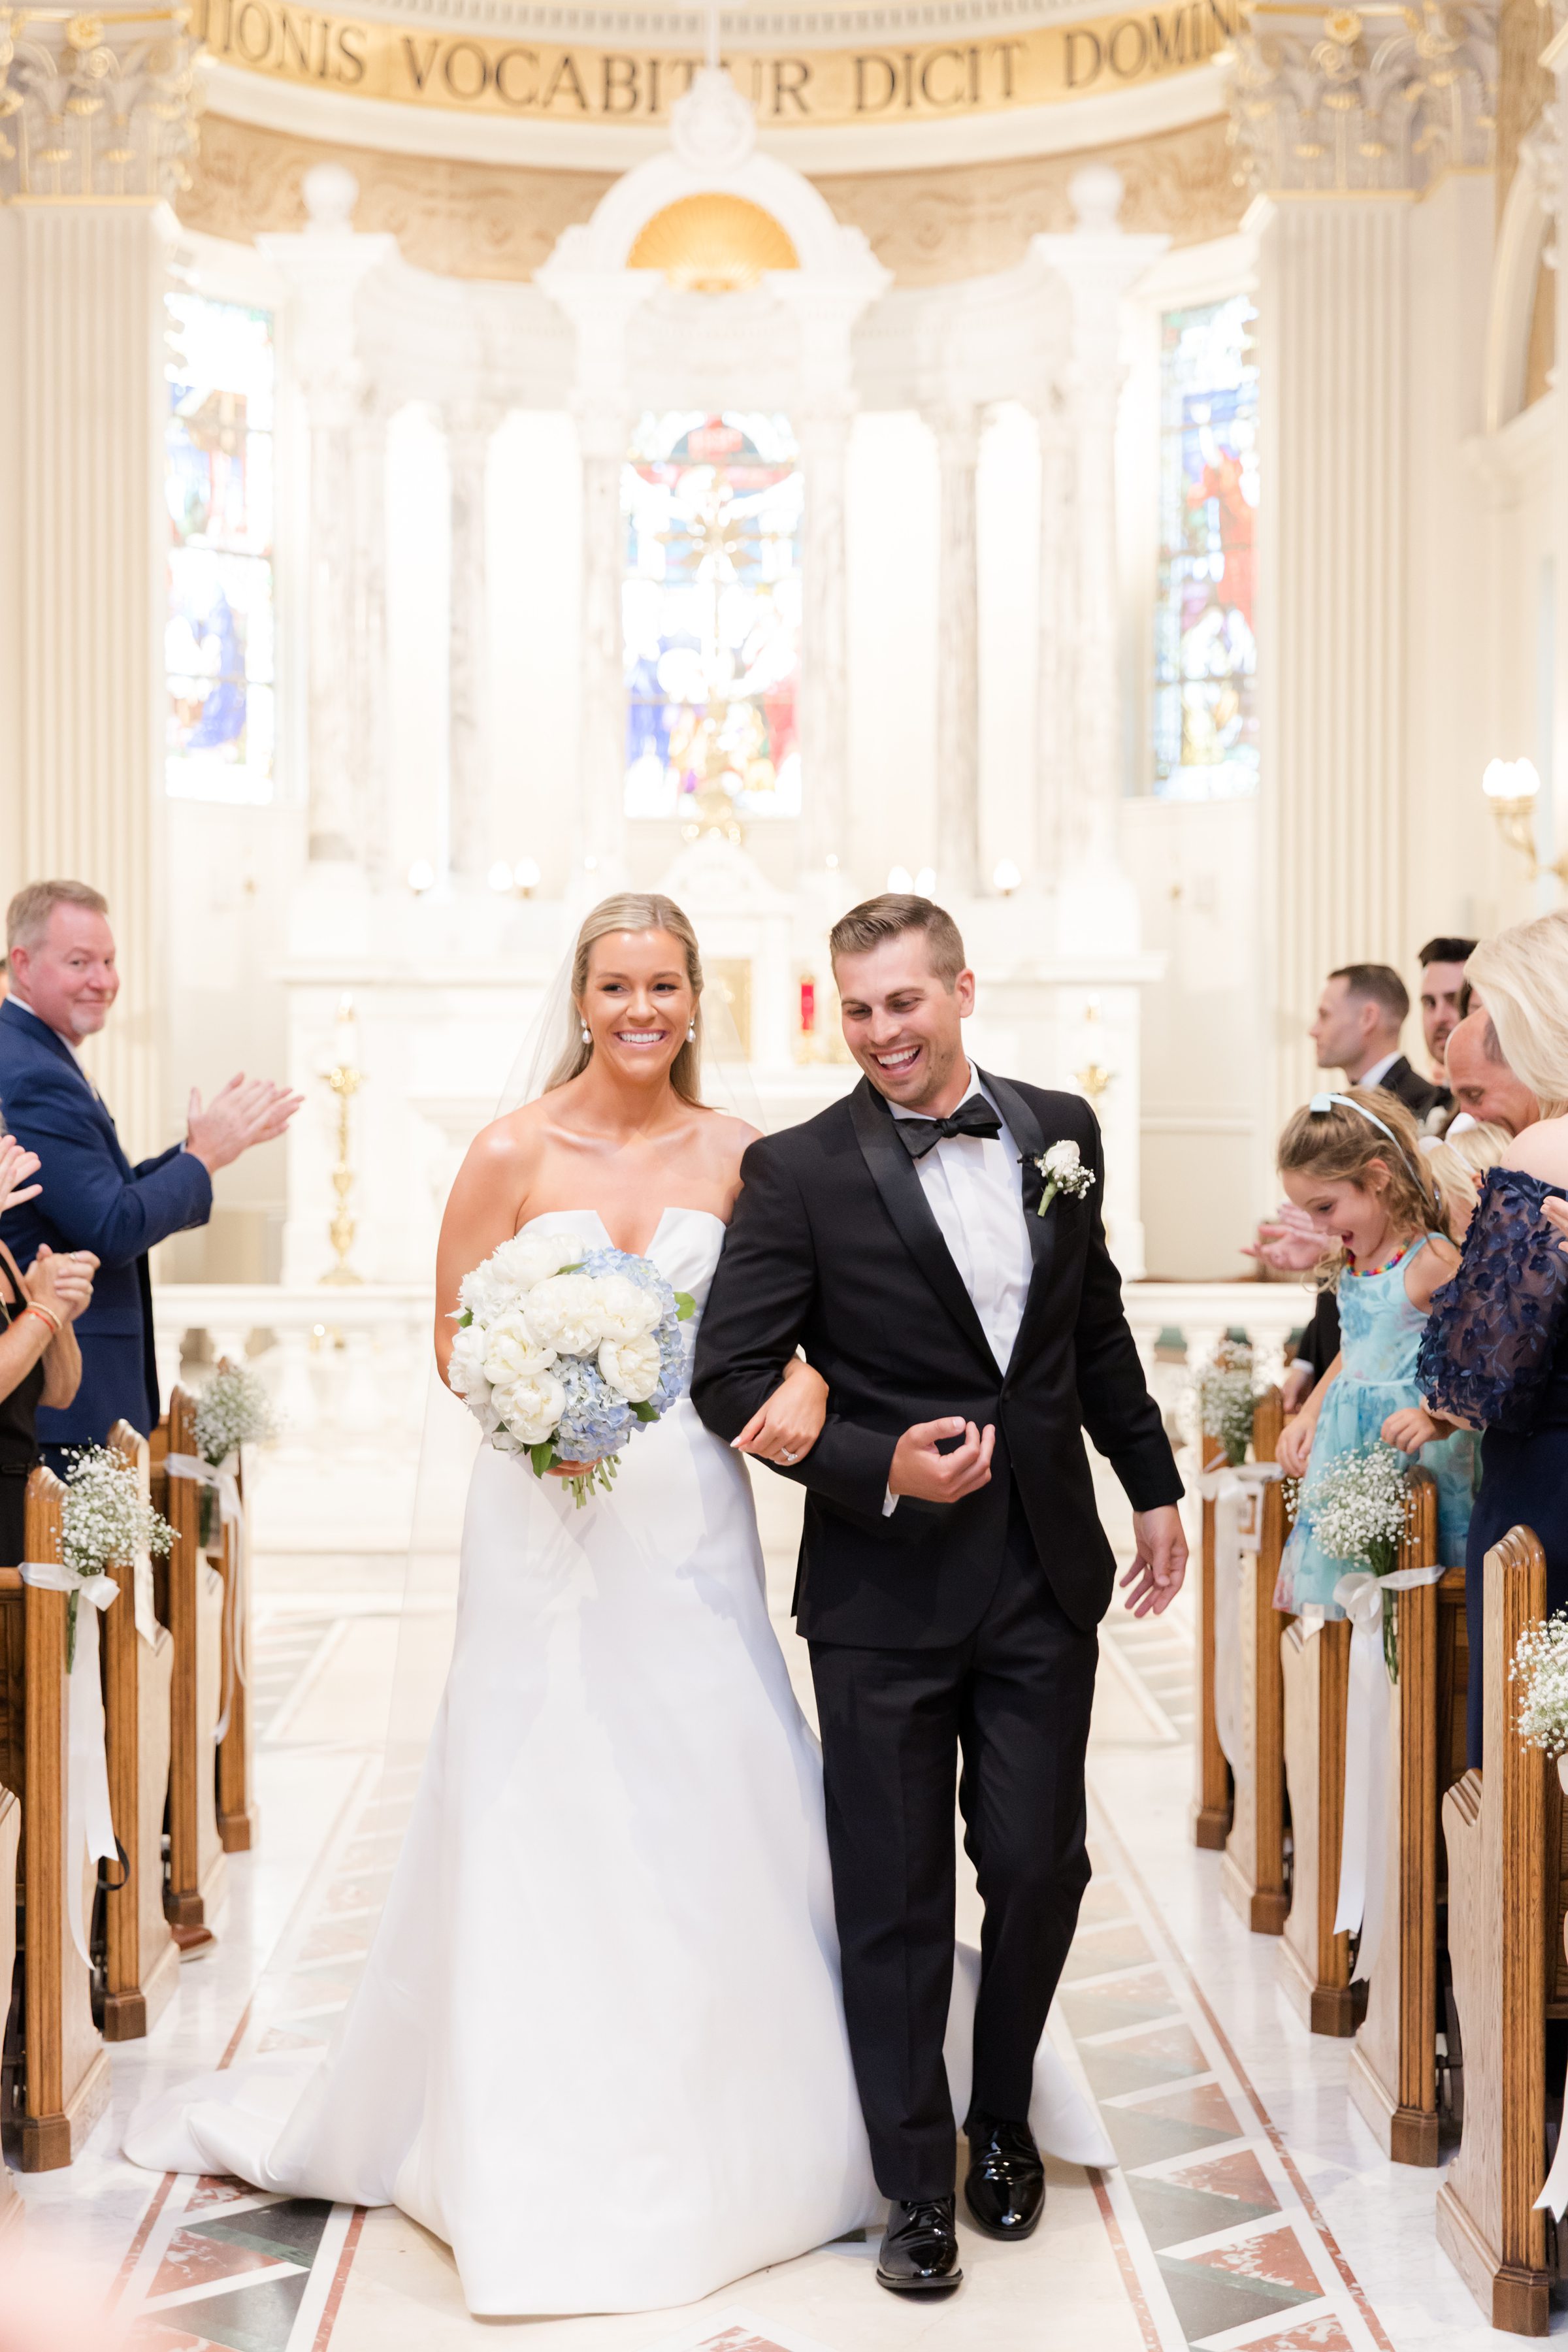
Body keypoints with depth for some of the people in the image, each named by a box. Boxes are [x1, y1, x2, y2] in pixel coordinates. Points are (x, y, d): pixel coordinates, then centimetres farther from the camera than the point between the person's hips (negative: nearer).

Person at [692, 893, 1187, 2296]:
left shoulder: (1061, 1130, 4)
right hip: (886, 1592, -3)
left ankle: (1002, 2120, 35)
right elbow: (732, 1375, -10)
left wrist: (1153, 1484, 18)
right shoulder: (799, 1172, -9)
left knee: (1040, 1866, 9)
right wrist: (880, 1470, -19)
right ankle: (916, 2183, 25)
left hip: (1045, 1576, 3)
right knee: (894, 1899, 7)